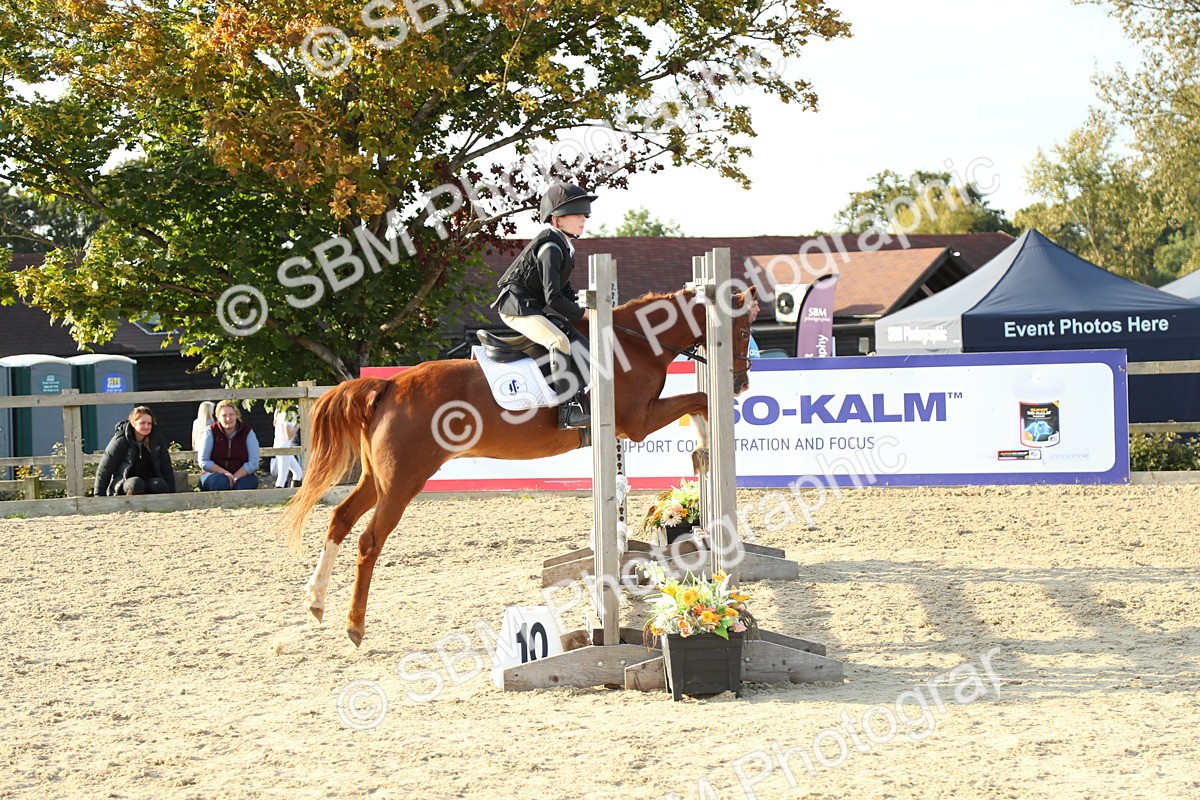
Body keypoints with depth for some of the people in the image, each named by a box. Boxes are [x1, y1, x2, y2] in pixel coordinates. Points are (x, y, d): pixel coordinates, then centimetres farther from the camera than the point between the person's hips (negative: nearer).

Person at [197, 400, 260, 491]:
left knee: (243, 485, -35)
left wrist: (235, 477, -19)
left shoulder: (247, 432, 1)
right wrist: (224, 473, -18)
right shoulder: (210, 432, 0)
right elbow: (203, 461, -5)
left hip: (242, 476, 0)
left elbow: (253, 462, -5)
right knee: (219, 481, -36)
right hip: (215, 474, 0)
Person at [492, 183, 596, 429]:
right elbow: (553, 298, -22)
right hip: (517, 306, -11)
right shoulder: (550, 247, -18)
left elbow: (564, 289, 21)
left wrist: (579, 312, 7)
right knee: (559, 342, -29)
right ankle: (568, 410, -34)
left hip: (533, 308, 11)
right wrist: (581, 314, -12)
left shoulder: (565, 247, 14)